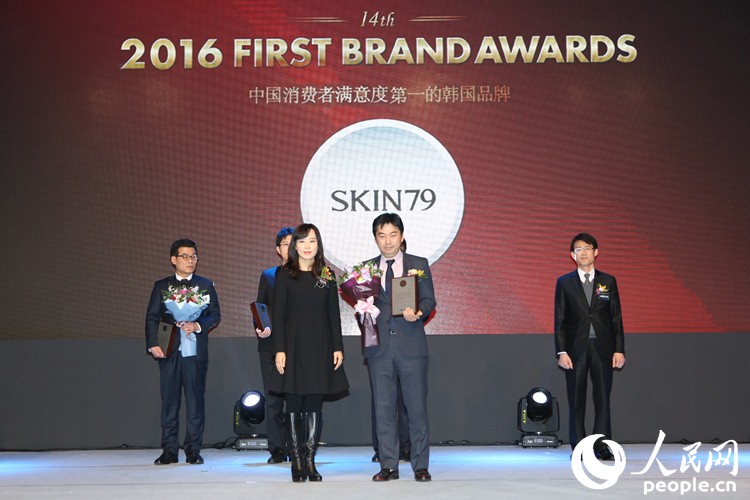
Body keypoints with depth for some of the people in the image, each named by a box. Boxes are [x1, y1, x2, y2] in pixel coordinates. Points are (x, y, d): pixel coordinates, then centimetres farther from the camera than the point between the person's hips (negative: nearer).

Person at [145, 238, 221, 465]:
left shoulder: (205, 285, 12)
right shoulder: (161, 286, 12)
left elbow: (215, 315, 7)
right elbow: (152, 317, 7)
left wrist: (197, 325, -12)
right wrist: (153, 344, -7)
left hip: (195, 352, 0)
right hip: (169, 352, 0)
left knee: (195, 401, -1)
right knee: (169, 402, 2)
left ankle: (193, 450, 6)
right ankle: (169, 450, 8)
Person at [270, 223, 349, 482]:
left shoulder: (327, 276, 8)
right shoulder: (284, 274, 1)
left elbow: (333, 314, 8)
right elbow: (278, 314, -2)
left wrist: (338, 347, 2)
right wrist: (279, 350, -9)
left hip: (320, 347, 2)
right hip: (294, 346, -2)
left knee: (315, 405, 4)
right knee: (294, 405, 2)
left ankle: (310, 461, 11)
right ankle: (296, 463, 9)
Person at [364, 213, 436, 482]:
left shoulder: (419, 265, 8)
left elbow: (429, 300, 4)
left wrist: (417, 312, -16)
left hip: (411, 346, -1)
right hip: (379, 347, 2)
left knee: (417, 407, 0)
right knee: (383, 409, 5)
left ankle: (421, 465, 10)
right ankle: (388, 466, 13)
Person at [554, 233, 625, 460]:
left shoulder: (608, 281, 8)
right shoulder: (564, 283, 5)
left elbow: (616, 318, 6)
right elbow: (559, 320, 2)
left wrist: (619, 349, -1)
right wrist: (561, 352, -7)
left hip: (602, 348, 1)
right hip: (576, 348, -1)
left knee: (602, 399, 0)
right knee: (576, 401, 2)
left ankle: (601, 446, 7)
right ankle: (578, 448, 9)